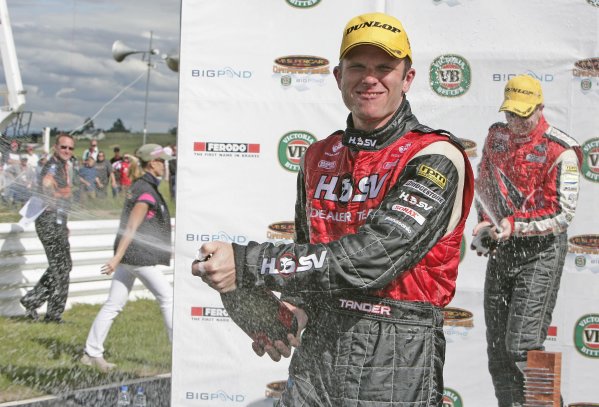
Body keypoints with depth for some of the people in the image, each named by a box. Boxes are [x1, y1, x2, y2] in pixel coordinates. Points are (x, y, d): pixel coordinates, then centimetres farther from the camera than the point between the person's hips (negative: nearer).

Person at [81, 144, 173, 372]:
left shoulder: (139, 186, 14)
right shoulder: (147, 191, -15)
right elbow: (131, 227, -21)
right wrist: (117, 258, -24)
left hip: (127, 254, 9)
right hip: (139, 256, -9)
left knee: (114, 304, 8)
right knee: (167, 298, 0)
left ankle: (92, 353, 9)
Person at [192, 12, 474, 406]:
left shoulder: (436, 158, -13)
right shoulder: (319, 157, 9)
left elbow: (370, 259, -23)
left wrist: (247, 264, -22)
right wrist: (289, 306, 0)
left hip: (398, 370, -5)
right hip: (316, 357, 5)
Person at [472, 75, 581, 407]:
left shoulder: (560, 151, -15)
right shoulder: (496, 136, 6)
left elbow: (562, 212, -19)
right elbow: (483, 183, 21)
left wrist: (514, 224, -26)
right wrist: (485, 224, 7)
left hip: (541, 253, -7)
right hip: (501, 248, 7)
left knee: (522, 346, -13)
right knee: (497, 347, 10)